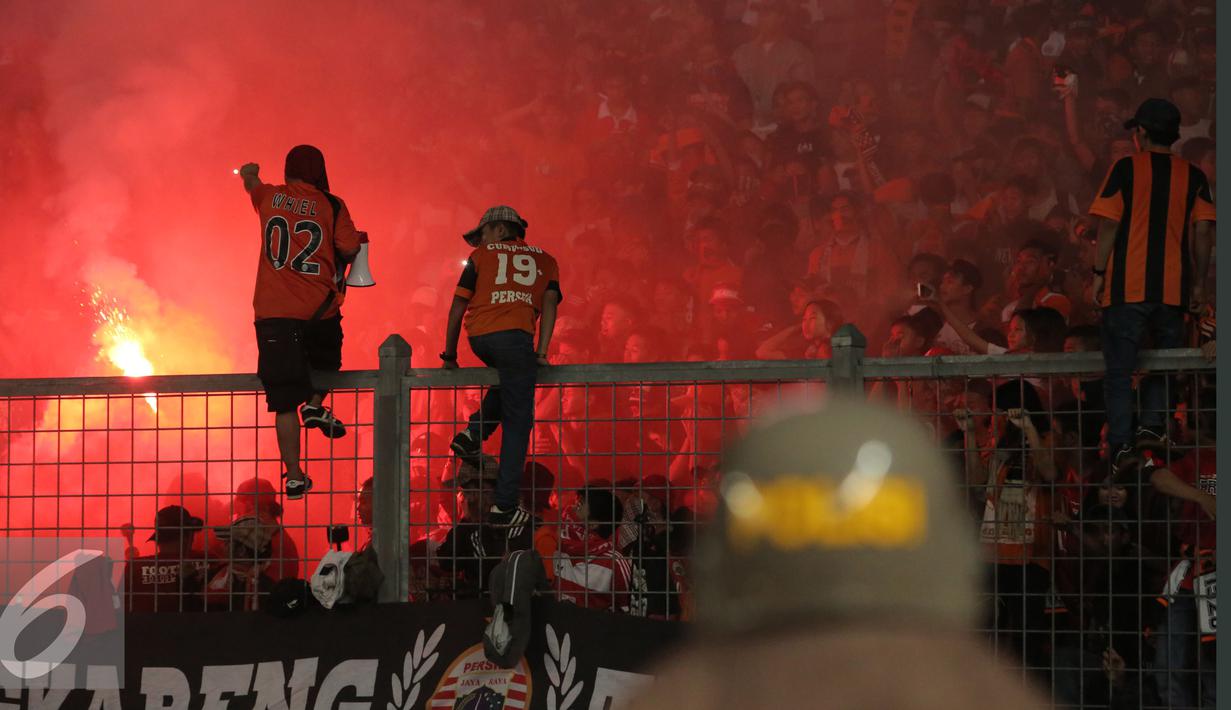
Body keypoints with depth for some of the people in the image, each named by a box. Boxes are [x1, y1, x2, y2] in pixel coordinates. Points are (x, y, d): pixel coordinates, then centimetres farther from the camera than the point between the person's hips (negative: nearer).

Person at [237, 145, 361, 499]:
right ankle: (315, 404, 5)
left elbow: (251, 182, 32)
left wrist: (249, 173, 57)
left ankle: (294, 478, -2)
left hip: (274, 313, 1)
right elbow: (350, 248, -6)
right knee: (325, 362, 32)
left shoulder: (269, 198, 9)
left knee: (285, 401, 1)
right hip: (320, 311, -1)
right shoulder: (331, 206, 1)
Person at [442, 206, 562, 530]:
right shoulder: (545, 260, 24)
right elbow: (549, 302, 9)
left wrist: (449, 355, 20)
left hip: (478, 337, 2)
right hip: (515, 335, -2)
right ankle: (504, 506, -4)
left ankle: (473, 434, 14)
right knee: (517, 422, 2)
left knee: (510, 379, 33)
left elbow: (458, 306, 15)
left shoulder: (481, 256, 22)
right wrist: (542, 351, 3)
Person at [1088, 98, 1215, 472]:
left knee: (1119, 368, 2)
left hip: (1127, 286, -2)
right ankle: (1153, 424, -3)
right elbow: (1202, 231, 3)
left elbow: (1109, 225, -5)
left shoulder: (1126, 169, -1)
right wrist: (1199, 282, 9)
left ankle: (1121, 442, -6)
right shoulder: (1192, 175, 7)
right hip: (1173, 287, 3)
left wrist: (1099, 273, 0)